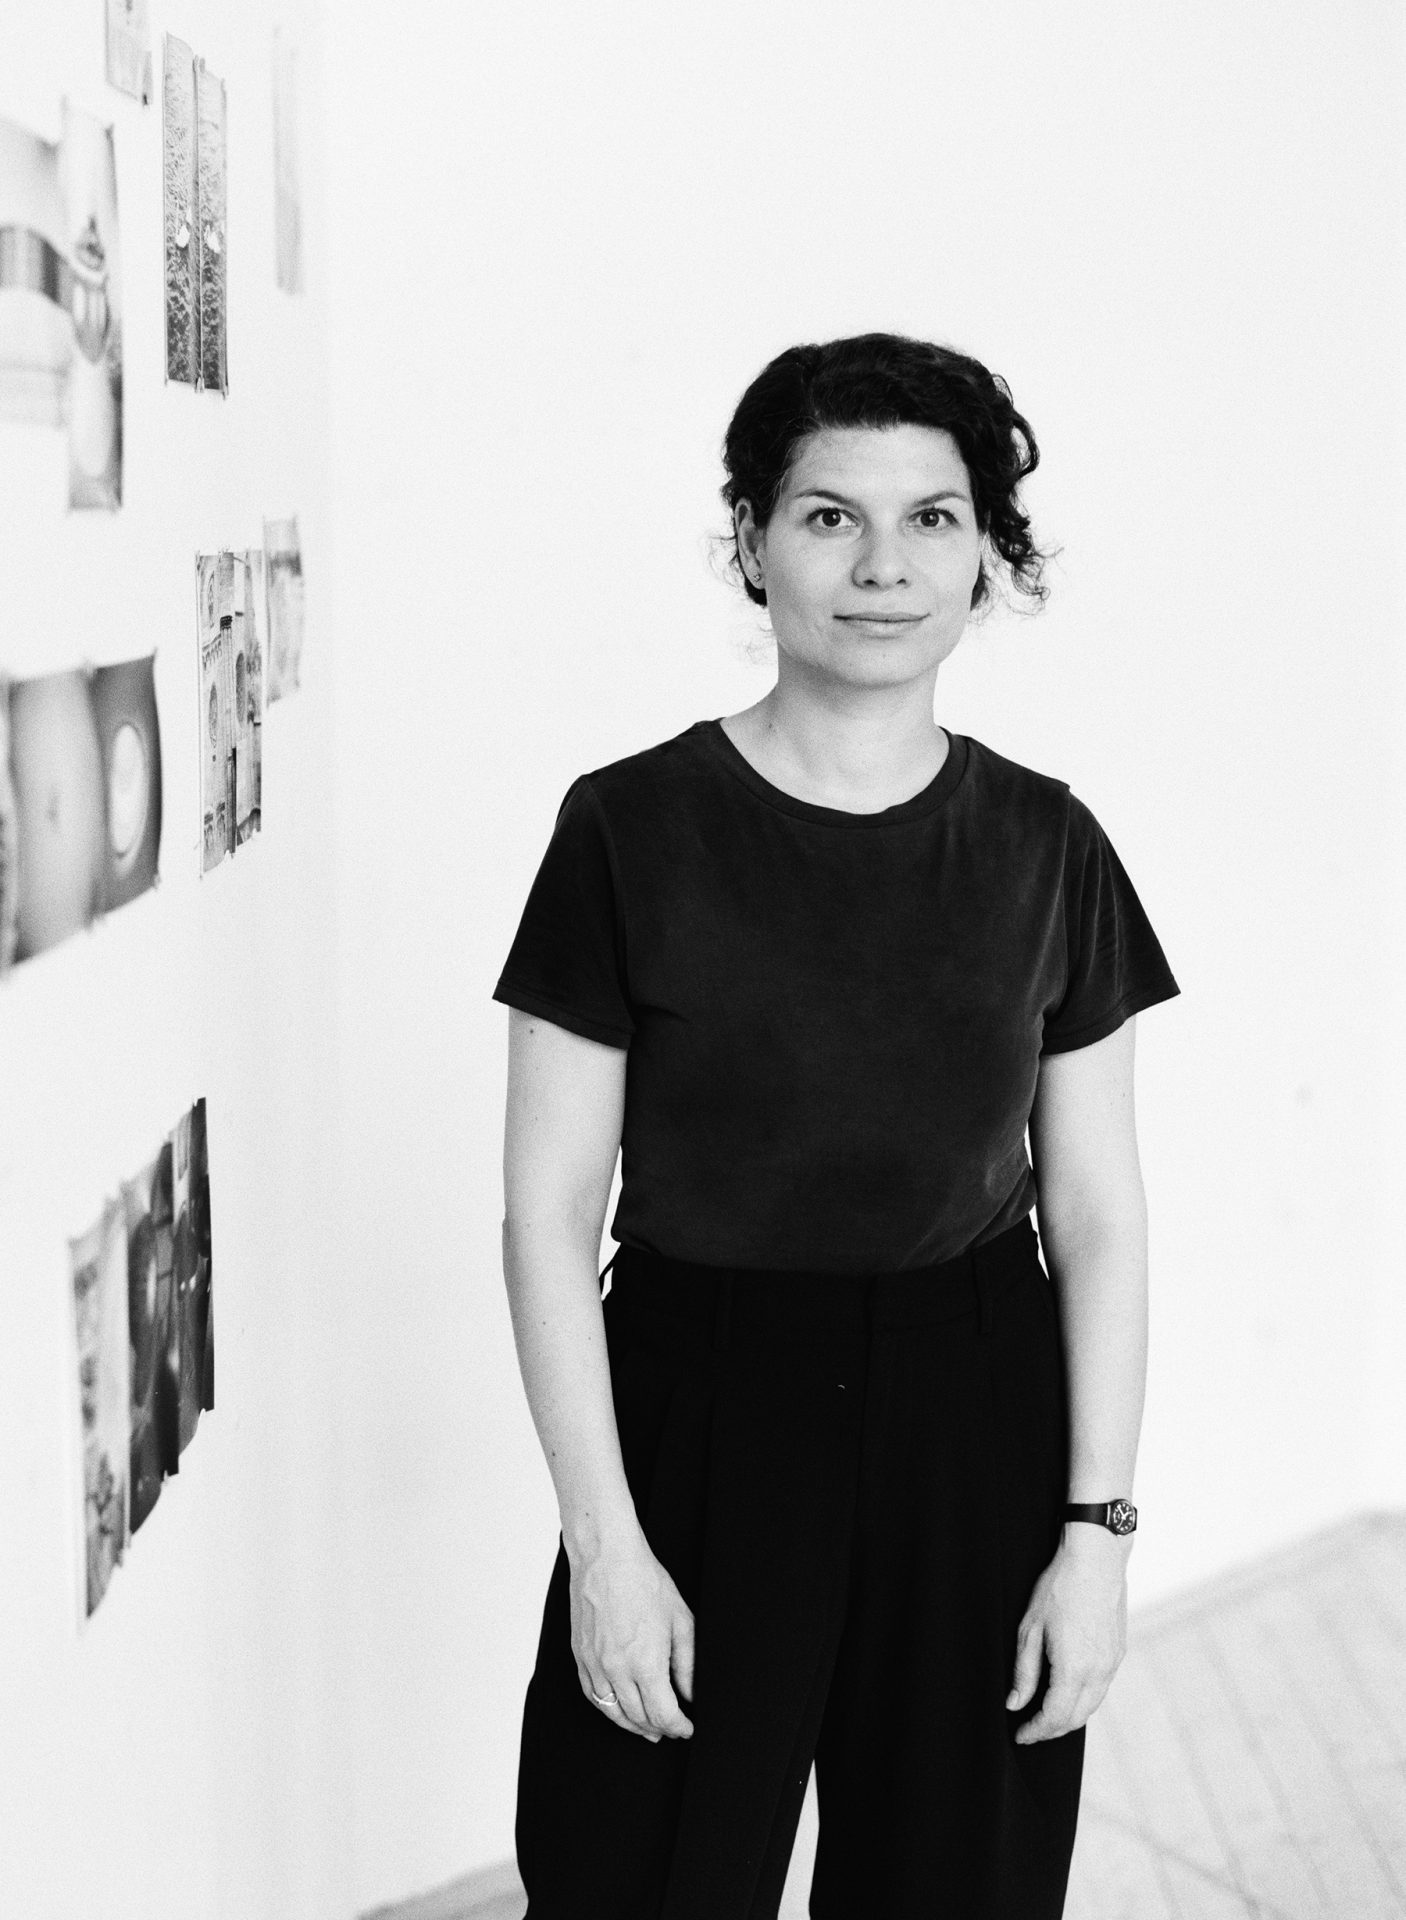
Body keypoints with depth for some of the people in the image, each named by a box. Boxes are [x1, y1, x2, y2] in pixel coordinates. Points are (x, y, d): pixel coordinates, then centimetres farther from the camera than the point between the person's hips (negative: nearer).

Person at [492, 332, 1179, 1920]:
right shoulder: (632, 829, -8)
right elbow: (549, 1208, -6)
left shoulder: (1045, 847, 0)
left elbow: (1098, 1213, 3)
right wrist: (606, 1543, -9)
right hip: (703, 1426, -2)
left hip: (976, 1436, 2)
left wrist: (1098, 1527, -2)